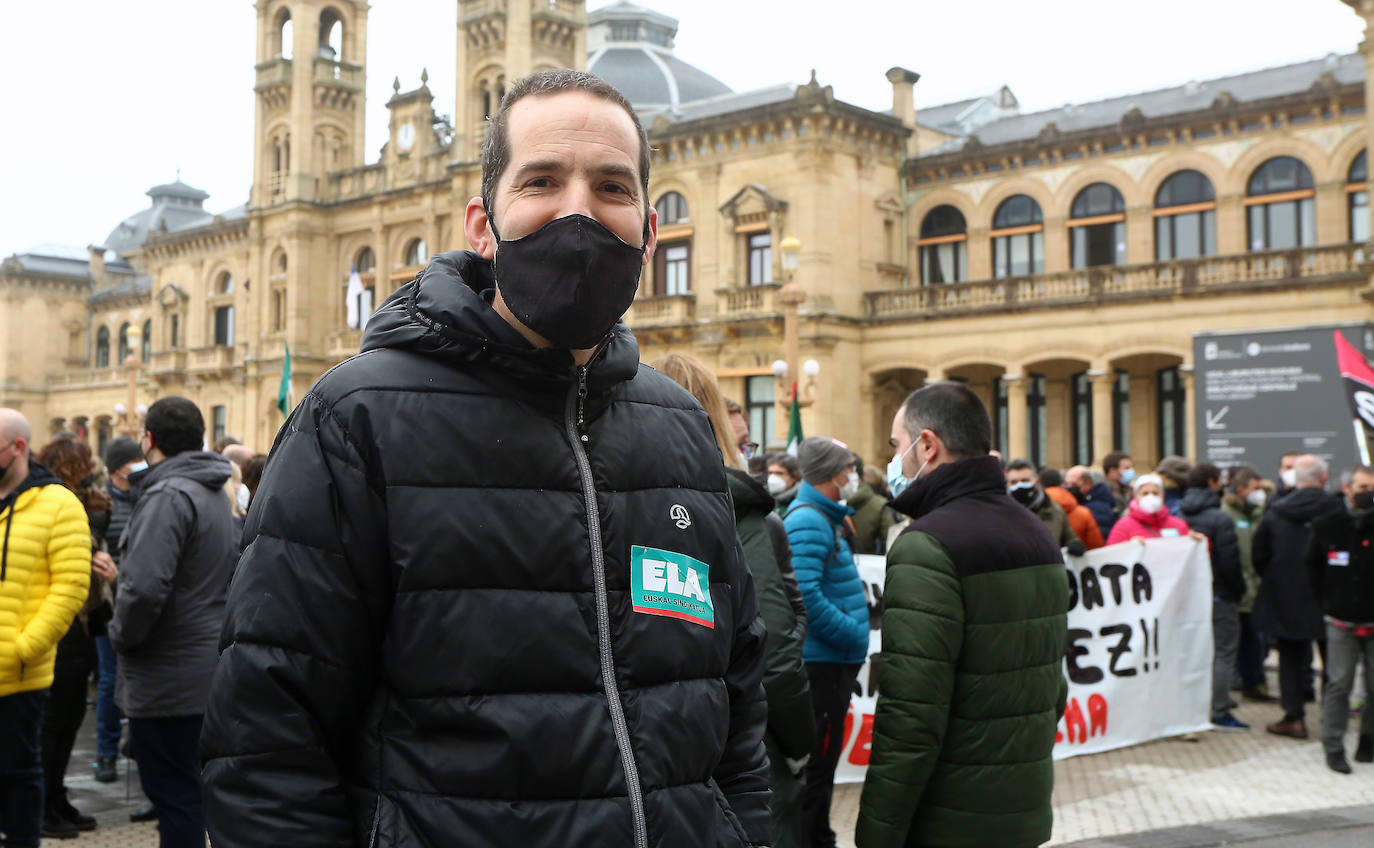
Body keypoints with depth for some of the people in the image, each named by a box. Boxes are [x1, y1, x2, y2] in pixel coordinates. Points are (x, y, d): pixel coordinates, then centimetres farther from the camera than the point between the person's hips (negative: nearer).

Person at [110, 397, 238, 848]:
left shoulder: (169, 496, -17)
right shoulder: (216, 494, 13)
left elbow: (144, 587, -28)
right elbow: (231, 574, 22)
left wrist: (121, 634, -9)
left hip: (167, 679, -9)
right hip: (207, 671, 9)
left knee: (173, 795, -2)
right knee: (187, 791, 19)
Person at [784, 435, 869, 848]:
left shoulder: (821, 517, 15)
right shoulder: (808, 521, -18)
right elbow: (806, 597, -28)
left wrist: (853, 633, 10)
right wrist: (855, 636, -18)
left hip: (830, 662, 11)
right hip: (821, 663, -11)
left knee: (821, 762, 20)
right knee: (814, 765, -3)